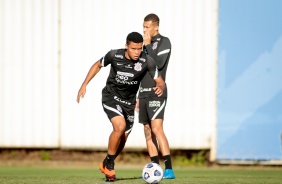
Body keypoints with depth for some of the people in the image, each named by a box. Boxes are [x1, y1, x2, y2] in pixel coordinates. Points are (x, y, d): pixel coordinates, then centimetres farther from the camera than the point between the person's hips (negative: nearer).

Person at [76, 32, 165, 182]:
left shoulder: (147, 61, -19)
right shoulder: (114, 55, -19)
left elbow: (160, 81, -14)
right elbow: (98, 65, 1)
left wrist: (160, 88, -39)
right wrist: (84, 85, -1)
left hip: (129, 101, 3)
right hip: (111, 96, -3)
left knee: (122, 138, 8)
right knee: (120, 126, -26)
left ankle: (106, 165, 35)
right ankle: (109, 164, -6)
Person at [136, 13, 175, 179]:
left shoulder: (164, 42, -6)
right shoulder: (147, 45, 17)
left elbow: (158, 64, -20)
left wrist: (148, 44, -13)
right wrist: (139, 97, 20)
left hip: (157, 92, -8)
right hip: (144, 93, 8)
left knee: (156, 129, -18)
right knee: (148, 132, 6)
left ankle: (169, 169, -22)